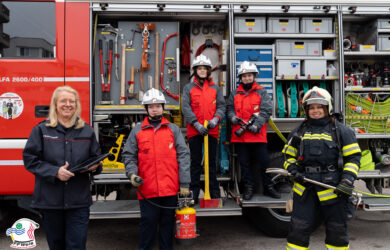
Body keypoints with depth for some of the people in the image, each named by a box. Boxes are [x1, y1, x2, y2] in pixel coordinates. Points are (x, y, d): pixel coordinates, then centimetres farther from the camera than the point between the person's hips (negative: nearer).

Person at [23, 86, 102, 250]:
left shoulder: (87, 131, 8)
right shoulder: (41, 130, 2)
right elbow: (30, 160, -3)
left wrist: (94, 166, -9)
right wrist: (55, 172, -16)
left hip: (79, 201, 1)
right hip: (50, 199, 0)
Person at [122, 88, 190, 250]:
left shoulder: (173, 129, 7)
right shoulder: (137, 131, 8)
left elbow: (183, 156, 3)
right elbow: (129, 156, 8)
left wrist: (184, 184, -4)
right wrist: (132, 174, -11)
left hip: (171, 188, 1)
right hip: (147, 189, -1)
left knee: (168, 223, 12)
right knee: (148, 223, 6)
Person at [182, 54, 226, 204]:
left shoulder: (215, 88, 11)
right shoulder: (188, 88, 5)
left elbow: (221, 106, 6)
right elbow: (185, 107, -4)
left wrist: (216, 119, -13)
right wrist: (196, 124, -15)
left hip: (212, 130, 1)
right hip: (194, 130, -1)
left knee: (211, 162, 8)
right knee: (195, 162, 5)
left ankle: (214, 191, 16)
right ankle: (194, 192, 13)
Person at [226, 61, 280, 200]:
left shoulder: (262, 92, 4)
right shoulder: (235, 94, 13)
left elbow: (266, 110, -5)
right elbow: (229, 108, 15)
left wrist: (256, 125, -18)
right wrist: (233, 117, -8)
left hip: (258, 134, -2)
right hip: (239, 135, 3)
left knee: (264, 162, 3)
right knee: (244, 163, 9)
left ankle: (268, 187, 17)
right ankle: (248, 187, 21)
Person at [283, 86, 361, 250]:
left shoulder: (341, 131, 5)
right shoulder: (298, 132, 13)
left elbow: (353, 157, 2)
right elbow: (289, 156, 17)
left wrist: (348, 180, -11)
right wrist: (293, 170, -3)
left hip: (333, 187, -1)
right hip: (305, 188, 2)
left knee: (337, 230, 10)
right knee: (298, 229, 4)